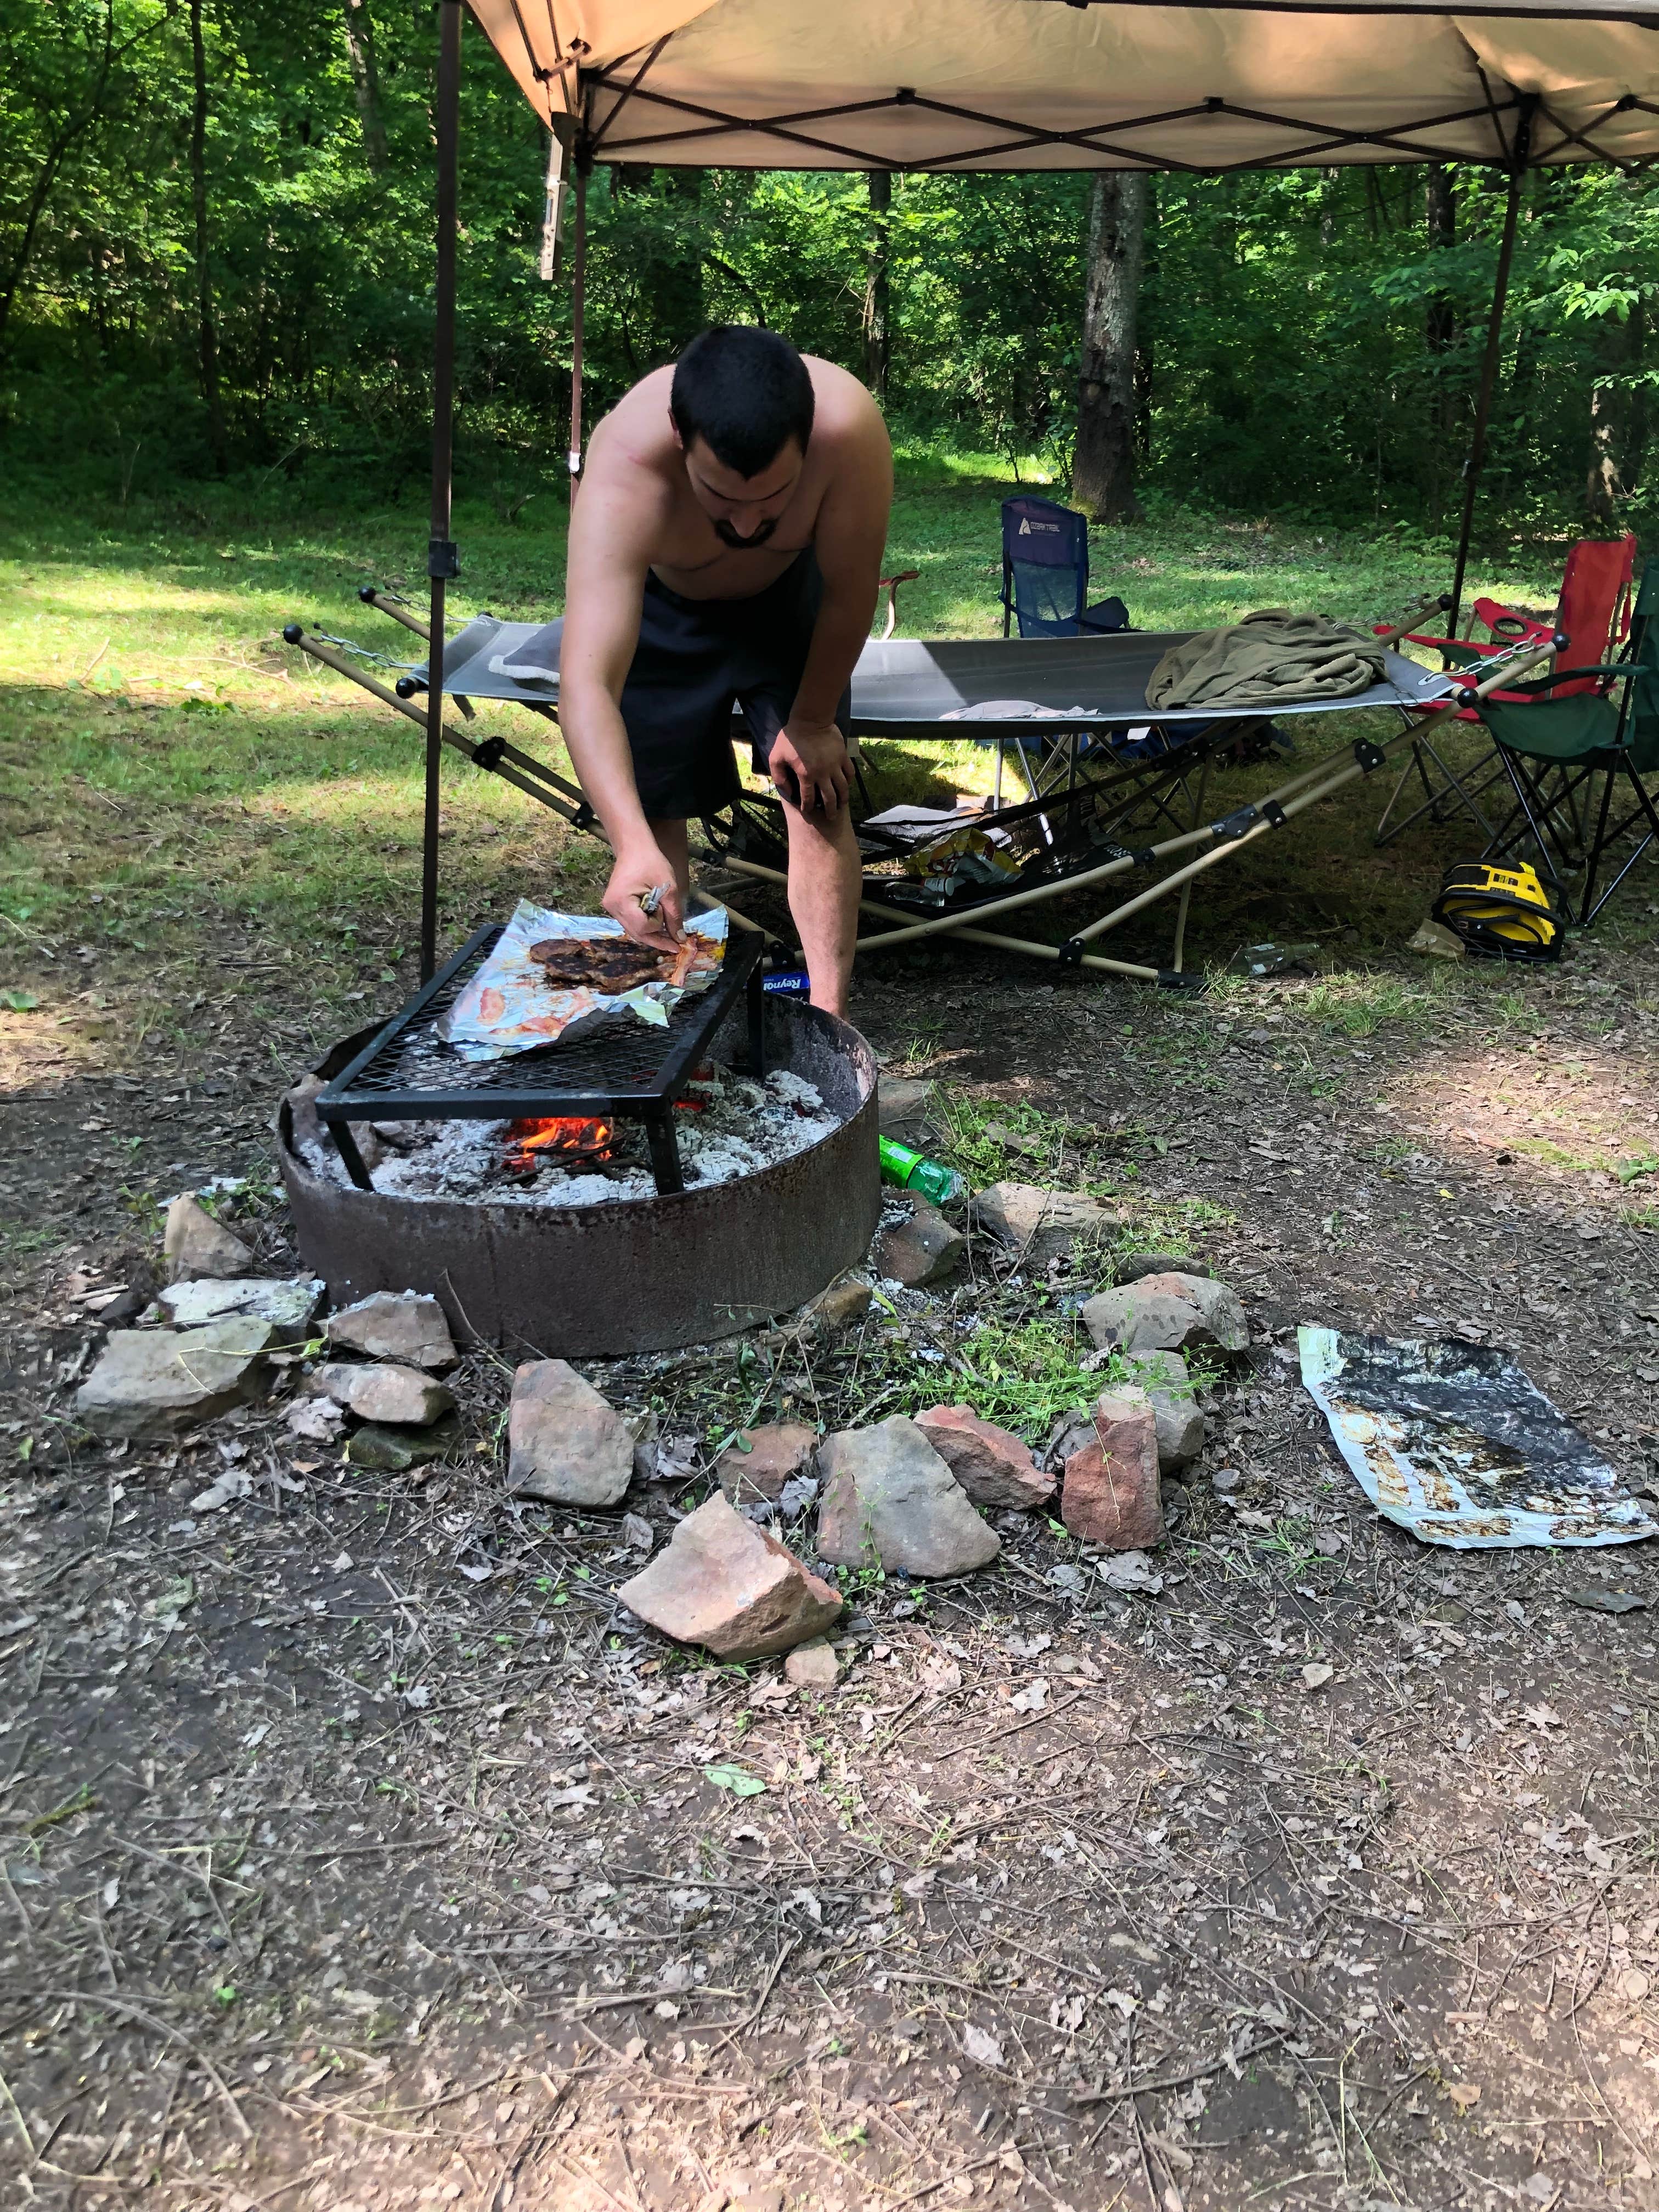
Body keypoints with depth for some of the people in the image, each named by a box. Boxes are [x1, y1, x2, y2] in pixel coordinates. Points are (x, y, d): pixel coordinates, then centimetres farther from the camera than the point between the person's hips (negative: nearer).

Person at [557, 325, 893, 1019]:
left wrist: (813, 721, -11)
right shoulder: (624, 474, -44)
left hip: (787, 594, 1)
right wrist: (632, 848, -66)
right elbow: (585, 683, -53)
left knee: (818, 795, -8)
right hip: (657, 604, 0)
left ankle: (829, 1017, -2)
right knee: (654, 810, 0)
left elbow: (849, 592, -23)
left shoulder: (849, 426, -41)